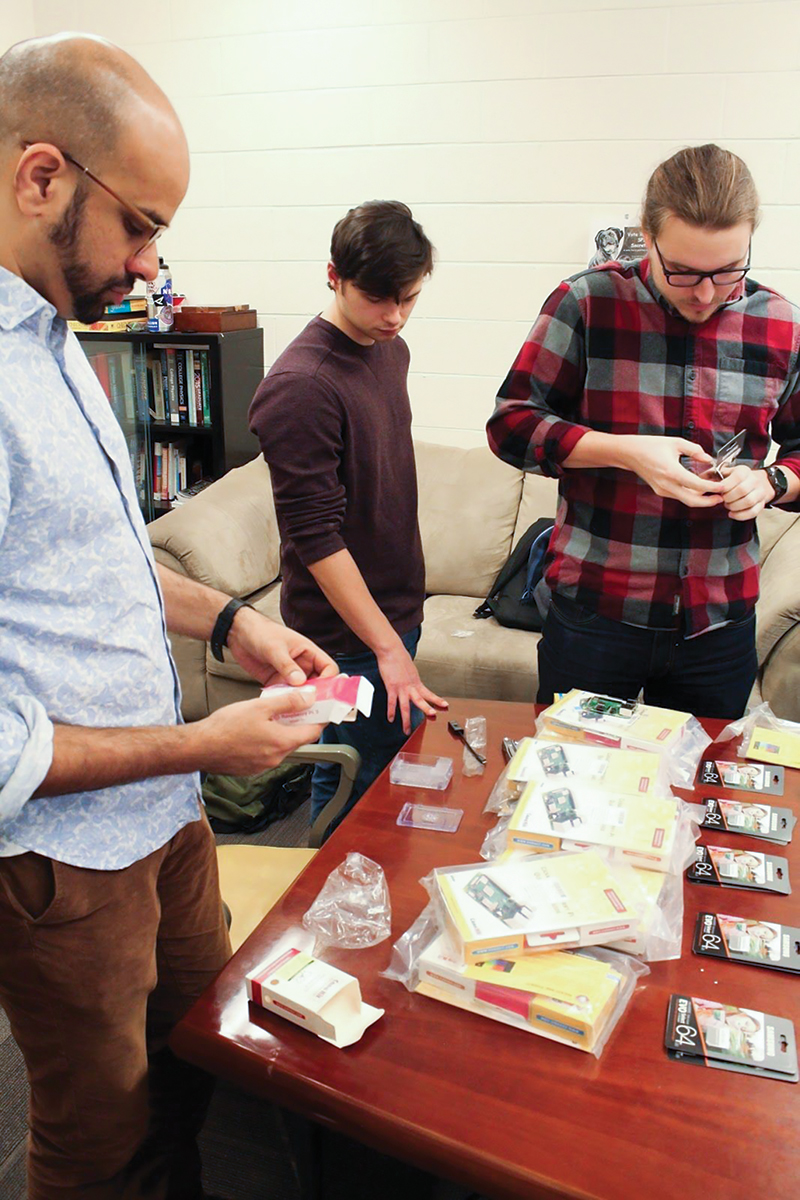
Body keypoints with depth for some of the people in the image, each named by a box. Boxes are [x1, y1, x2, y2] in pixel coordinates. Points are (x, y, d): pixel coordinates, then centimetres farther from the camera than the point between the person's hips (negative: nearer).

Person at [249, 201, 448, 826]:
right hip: (349, 633, -8)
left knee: (342, 777, 20)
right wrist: (388, 647, -22)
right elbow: (315, 538, -22)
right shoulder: (301, 386, -21)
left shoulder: (391, 351, 9)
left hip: (395, 607, 8)